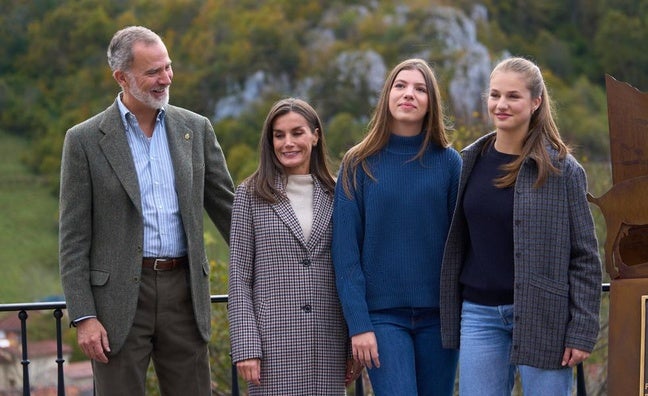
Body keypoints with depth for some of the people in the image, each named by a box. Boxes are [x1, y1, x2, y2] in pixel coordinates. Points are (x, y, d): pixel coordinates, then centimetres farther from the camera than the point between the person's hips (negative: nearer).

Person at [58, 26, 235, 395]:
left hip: (184, 292, 3)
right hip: (120, 295, -3)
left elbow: (227, 207, 13)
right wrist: (83, 316, -8)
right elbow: (74, 238, -3)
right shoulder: (85, 139, -2)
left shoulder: (196, 129, 7)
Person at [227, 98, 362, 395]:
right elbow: (239, 278, 0)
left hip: (328, 342, 2)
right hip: (273, 340, -2)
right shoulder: (250, 195, 3)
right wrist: (245, 346, -8)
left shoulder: (336, 195, 10)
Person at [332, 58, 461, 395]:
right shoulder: (359, 164, 0)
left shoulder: (448, 162, 4)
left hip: (438, 315, 2)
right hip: (383, 315, -2)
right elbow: (345, 253, -2)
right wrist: (358, 324, -10)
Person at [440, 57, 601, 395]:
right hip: (479, 314, 4)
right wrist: (449, 311, 13)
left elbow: (585, 256, -5)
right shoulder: (470, 161, 8)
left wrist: (582, 331, -10)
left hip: (542, 315, -4)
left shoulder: (561, 169, -5)